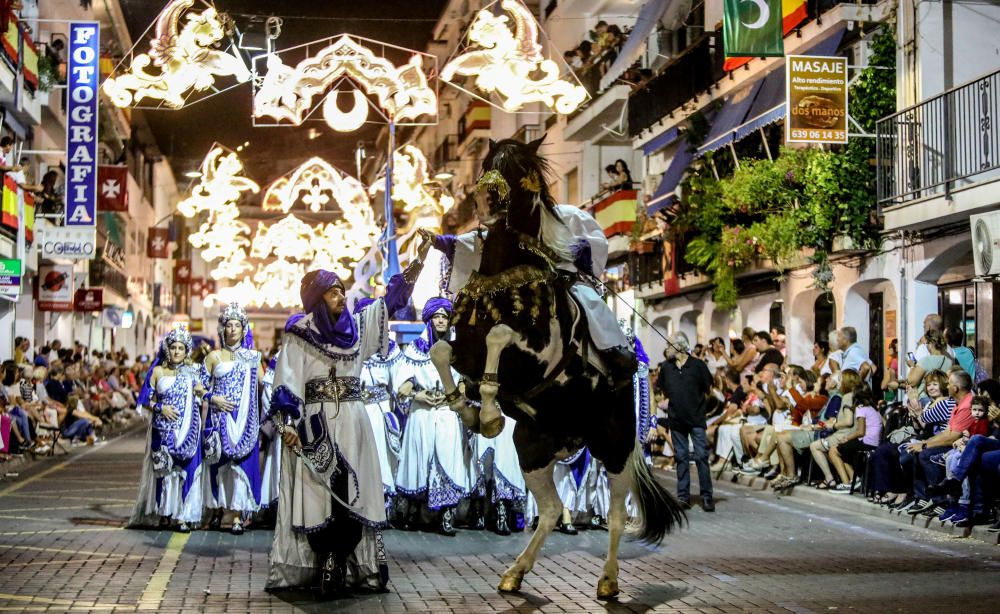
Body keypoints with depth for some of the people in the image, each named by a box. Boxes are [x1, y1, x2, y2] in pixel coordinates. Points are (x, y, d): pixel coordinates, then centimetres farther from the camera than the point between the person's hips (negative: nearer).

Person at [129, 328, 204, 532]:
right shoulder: (158, 371, 7)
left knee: (186, 469, -6)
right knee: (163, 469, -1)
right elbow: (146, 400, 5)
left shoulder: (193, 371, 11)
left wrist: (201, 393, -5)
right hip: (163, 429, 0)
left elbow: (200, 400, 16)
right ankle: (163, 513, 6)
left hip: (187, 430, 1)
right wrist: (160, 407, -11)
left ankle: (182, 516, -5)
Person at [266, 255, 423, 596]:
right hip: (314, 425, -5)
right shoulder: (299, 335, -1)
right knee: (317, 495, -8)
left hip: (352, 424, 5)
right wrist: (287, 424, -18)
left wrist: (418, 262, 9)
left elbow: (390, 299, 16)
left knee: (352, 494, -1)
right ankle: (326, 567, -7)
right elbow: (287, 383, -6)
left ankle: (344, 568, 1)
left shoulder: (356, 326, 13)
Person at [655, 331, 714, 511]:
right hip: (676, 420, 3)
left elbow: (709, 389, 4)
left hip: (696, 418, -3)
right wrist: (675, 401, 11)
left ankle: (706, 496, -2)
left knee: (701, 456, -6)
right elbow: (661, 389, 19)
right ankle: (683, 496, 11)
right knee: (681, 457, 6)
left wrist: (698, 402, 2)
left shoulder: (697, 365, -5)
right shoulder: (666, 367, 6)